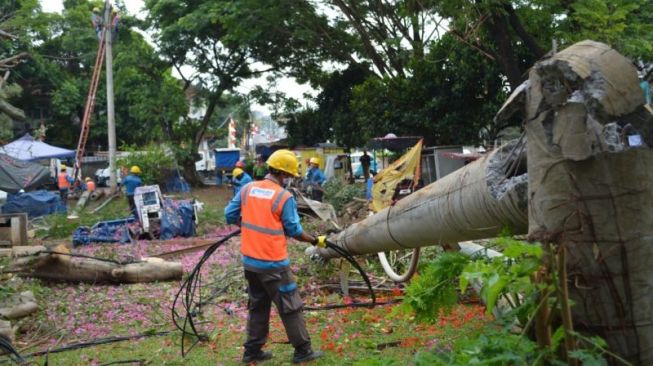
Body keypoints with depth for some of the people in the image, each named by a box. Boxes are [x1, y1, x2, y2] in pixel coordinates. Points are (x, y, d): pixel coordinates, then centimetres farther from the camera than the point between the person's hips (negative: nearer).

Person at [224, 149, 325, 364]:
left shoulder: (247, 189, 1)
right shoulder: (284, 197, -14)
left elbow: (230, 215, 7)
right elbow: (294, 231, -7)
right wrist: (315, 241, 8)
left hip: (249, 260, 6)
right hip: (273, 263, -6)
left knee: (258, 306, 20)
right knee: (290, 307, 6)